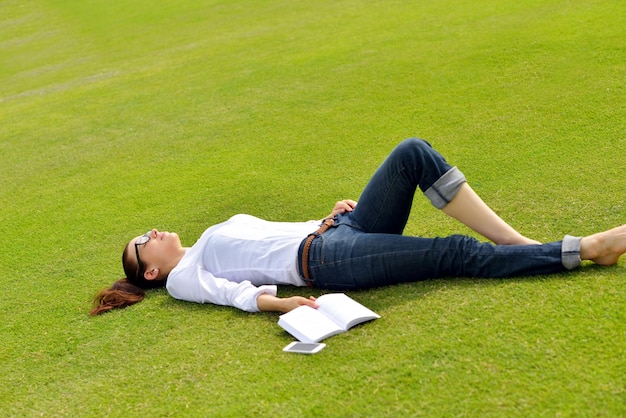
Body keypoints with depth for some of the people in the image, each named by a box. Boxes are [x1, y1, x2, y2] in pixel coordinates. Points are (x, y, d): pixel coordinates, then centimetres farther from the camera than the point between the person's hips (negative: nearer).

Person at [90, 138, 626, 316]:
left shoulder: (225, 227, 31)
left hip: (334, 232, 7)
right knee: (455, 252, -23)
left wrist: (330, 214, 12)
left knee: (414, 153, -15)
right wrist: (276, 300, -29)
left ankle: (518, 240, -15)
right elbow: (232, 292, -11)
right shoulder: (183, 276, 9)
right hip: (323, 261, -7)